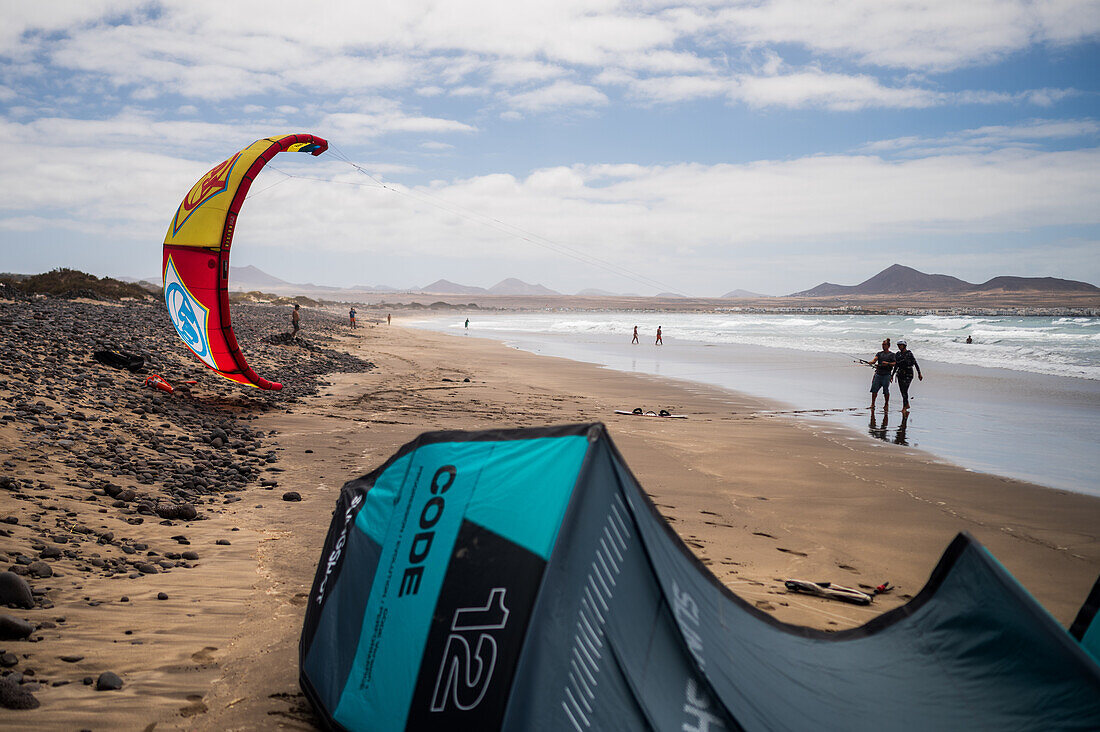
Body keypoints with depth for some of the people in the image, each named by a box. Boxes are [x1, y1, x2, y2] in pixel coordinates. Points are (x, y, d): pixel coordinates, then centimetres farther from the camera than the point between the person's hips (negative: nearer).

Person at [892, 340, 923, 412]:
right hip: (900, 373, 6)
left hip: (908, 374, -6)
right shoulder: (897, 354, 9)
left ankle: (904, 408, -12)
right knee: (902, 391, 9)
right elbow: (896, 365, 17)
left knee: (904, 390, -14)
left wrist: (919, 373, -11)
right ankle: (907, 405, 26)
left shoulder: (909, 353, -8)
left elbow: (915, 363, -7)